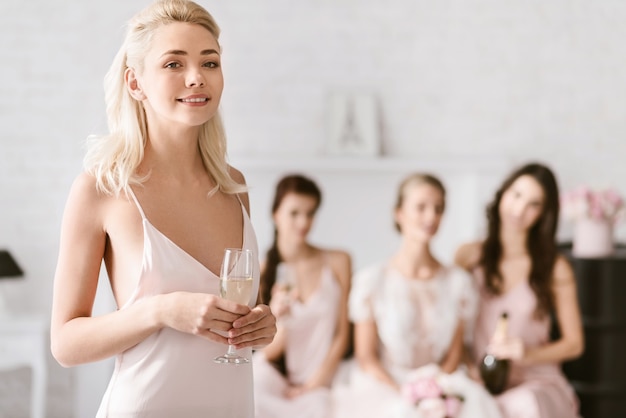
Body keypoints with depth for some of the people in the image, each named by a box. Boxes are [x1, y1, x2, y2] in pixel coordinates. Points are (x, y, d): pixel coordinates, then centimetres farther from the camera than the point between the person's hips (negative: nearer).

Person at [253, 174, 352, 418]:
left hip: (318, 383, 0)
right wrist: (276, 316, -22)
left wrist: (314, 384, -4)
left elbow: (341, 334, 4)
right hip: (276, 378, 0)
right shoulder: (262, 271, -2)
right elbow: (270, 351, -2)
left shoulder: (337, 262, 2)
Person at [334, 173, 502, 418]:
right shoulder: (371, 280, -1)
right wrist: (407, 397, -14)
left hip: (442, 387, 3)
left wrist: (435, 389, -11)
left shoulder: (458, 282, 8)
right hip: (383, 387, -2)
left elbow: (454, 354, 8)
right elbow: (366, 359, -1)